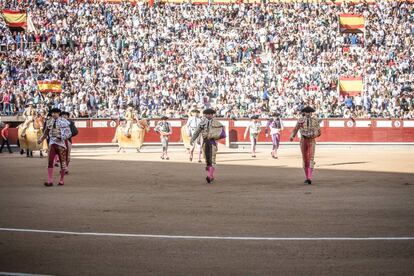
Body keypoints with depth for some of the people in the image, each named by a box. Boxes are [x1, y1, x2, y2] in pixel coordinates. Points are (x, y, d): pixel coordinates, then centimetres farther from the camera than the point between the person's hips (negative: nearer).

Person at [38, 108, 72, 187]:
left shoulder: (64, 122, -3)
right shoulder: (49, 122, 9)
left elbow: (68, 133, -5)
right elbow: (46, 133, 16)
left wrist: (61, 137, -19)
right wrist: (41, 139, 1)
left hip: (61, 144, -3)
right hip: (52, 143, 3)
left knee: (62, 162, 4)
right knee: (50, 162, -7)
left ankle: (62, 180, 16)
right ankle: (50, 181, -8)